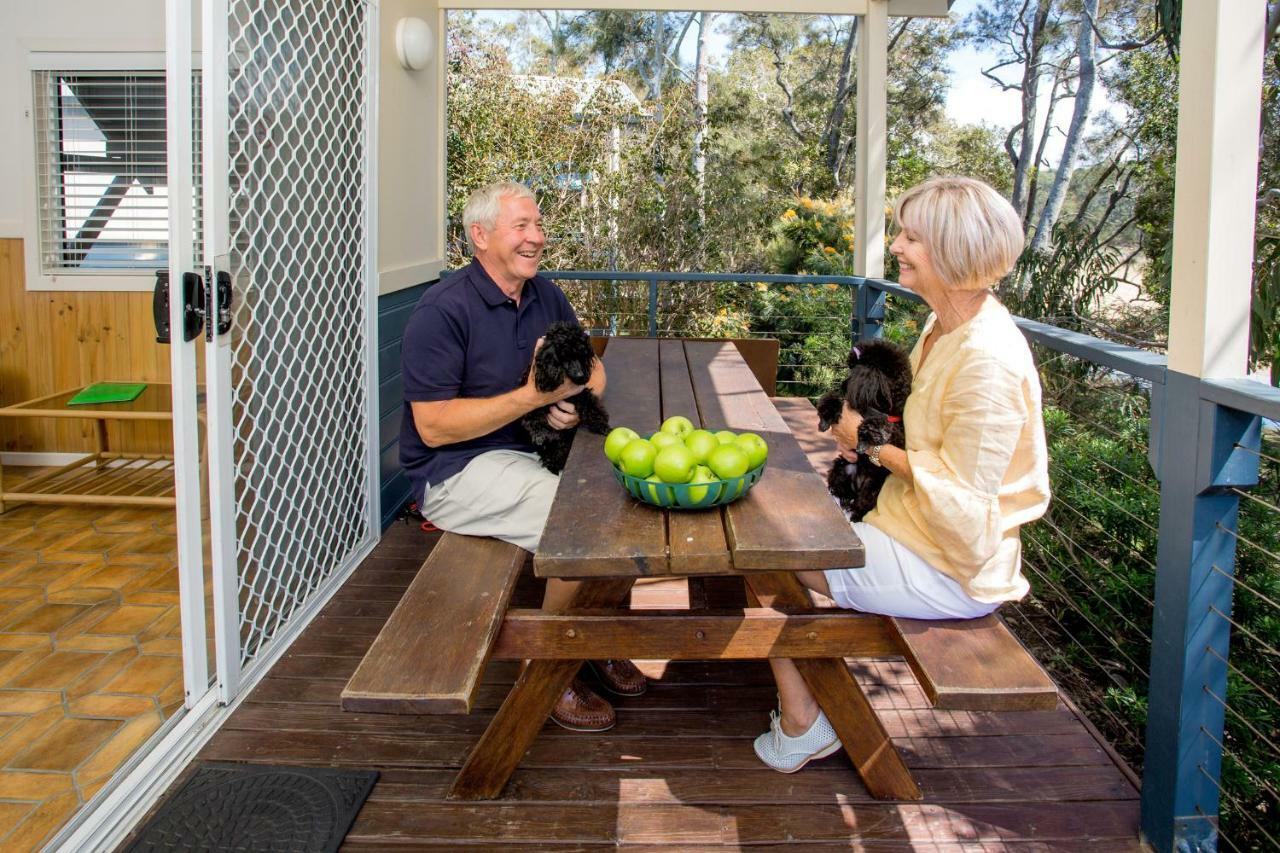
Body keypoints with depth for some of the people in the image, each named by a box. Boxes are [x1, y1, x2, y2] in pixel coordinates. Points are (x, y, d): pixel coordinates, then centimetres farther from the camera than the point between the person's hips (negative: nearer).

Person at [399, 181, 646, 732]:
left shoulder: (546, 298, 8)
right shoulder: (443, 310, -15)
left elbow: (592, 370, 16)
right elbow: (433, 426, -20)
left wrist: (575, 401, -10)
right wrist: (534, 396, -25)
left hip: (533, 451, 7)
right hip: (457, 470, -7)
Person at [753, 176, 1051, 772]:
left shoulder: (988, 361, -27)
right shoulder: (945, 326, 5)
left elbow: (960, 497, -25)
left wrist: (872, 444, -14)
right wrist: (867, 429, 1)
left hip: (950, 567, -10)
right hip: (920, 531, 10)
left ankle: (800, 725, 8)